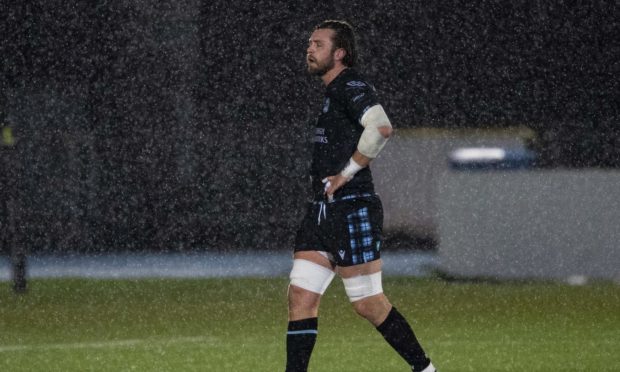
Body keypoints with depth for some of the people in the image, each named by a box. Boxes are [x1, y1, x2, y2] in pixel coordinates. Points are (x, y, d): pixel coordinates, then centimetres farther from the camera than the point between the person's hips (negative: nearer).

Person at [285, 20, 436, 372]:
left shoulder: (351, 86, -11)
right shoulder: (329, 92, 18)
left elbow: (381, 128, -29)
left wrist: (345, 174, -22)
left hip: (352, 211, -9)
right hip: (323, 211, 9)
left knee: (369, 303, -3)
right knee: (301, 297, 2)